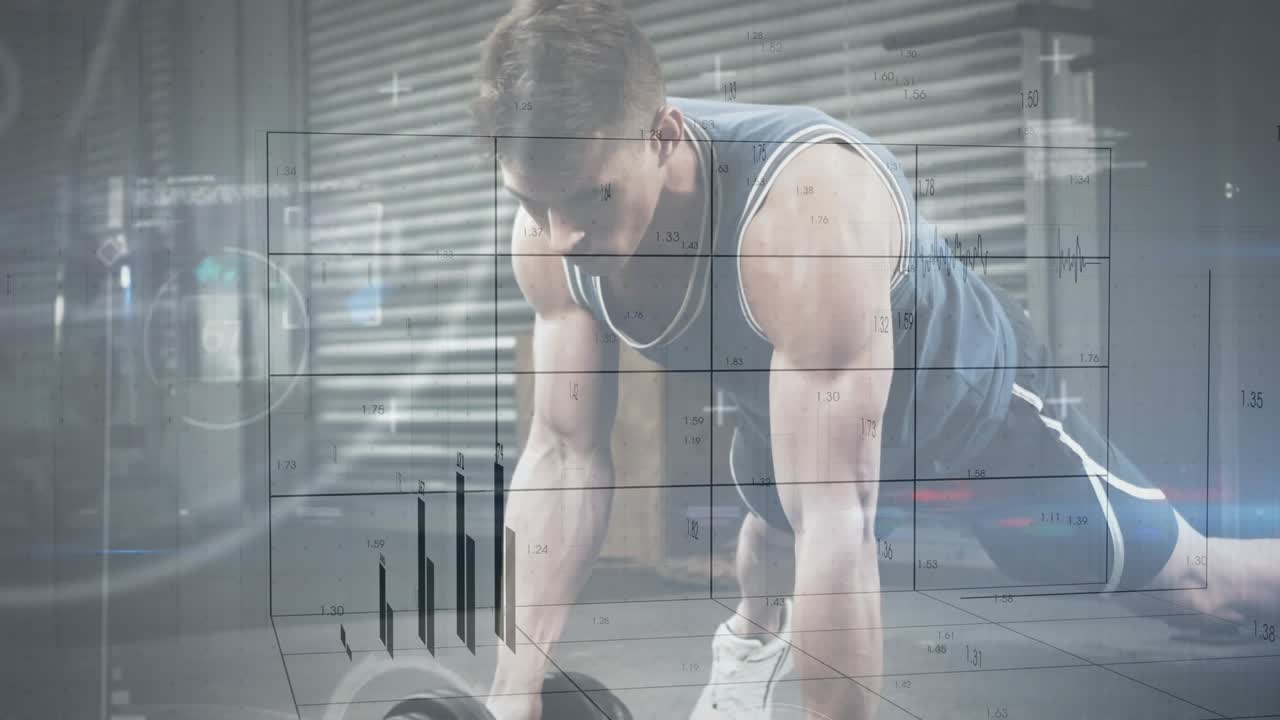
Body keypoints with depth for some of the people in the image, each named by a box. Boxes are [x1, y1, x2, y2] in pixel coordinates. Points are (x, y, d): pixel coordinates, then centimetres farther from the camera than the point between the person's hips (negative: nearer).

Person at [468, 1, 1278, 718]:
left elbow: (834, 527, -46)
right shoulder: (553, 227, -26)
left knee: (1183, 572, 8)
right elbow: (565, 458, -17)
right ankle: (756, 637, 61)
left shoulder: (803, 213, -47)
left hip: (977, 401, -5)